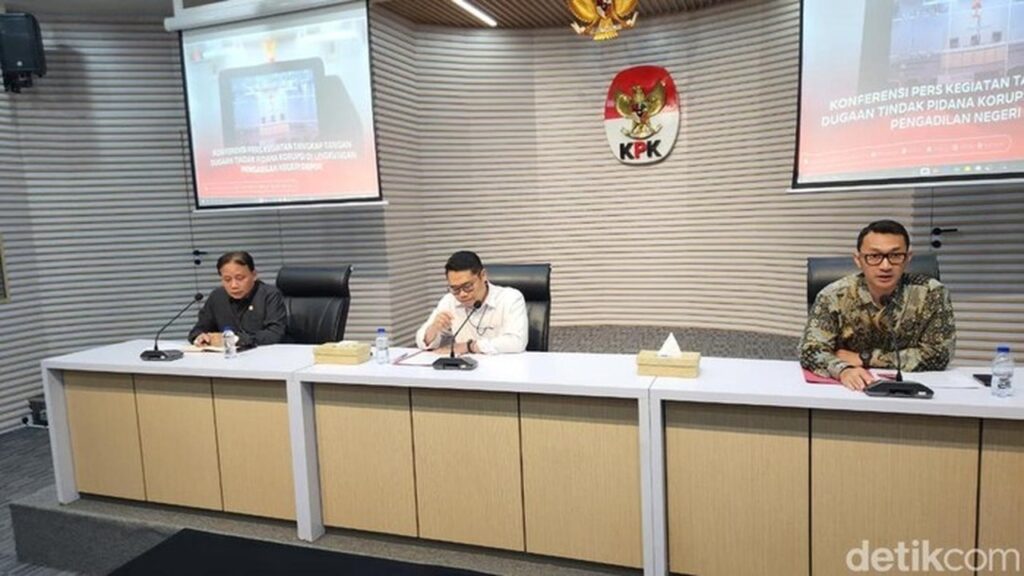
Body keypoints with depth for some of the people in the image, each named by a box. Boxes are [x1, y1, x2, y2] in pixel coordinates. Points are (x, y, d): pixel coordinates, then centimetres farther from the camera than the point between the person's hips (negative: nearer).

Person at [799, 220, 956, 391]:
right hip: (848, 391, 0)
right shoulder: (834, 296, -7)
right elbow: (811, 351, -14)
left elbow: (937, 356, -9)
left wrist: (864, 358, -13)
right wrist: (843, 370, -34)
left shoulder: (932, 293, -6)